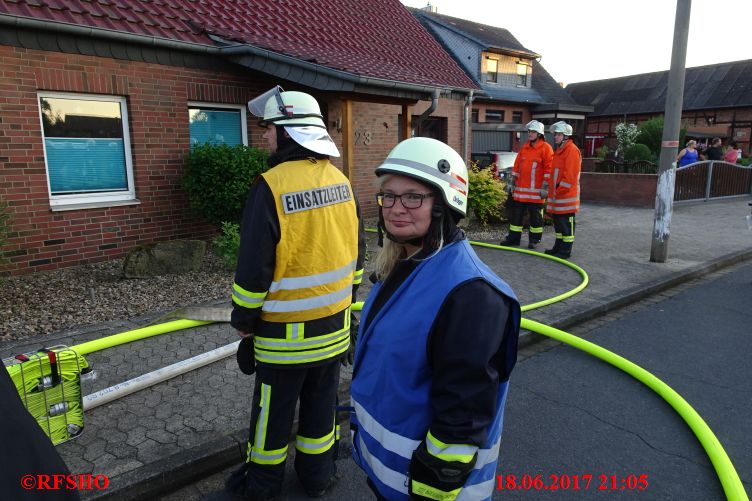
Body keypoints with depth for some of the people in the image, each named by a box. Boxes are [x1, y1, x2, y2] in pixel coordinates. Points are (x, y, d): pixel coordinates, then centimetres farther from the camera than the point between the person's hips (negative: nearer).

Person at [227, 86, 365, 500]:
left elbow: (254, 266, -18)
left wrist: (243, 318, -4)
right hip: (334, 325, 6)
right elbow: (357, 251, 7)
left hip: (285, 331, -5)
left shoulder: (271, 186, -20)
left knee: (273, 409, 14)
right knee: (321, 402, 20)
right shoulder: (340, 180, 0)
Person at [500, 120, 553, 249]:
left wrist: (545, 187, -15)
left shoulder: (546, 148, -5)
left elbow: (548, 169, -10)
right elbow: (516, 166, 17)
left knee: (535, 215, 4)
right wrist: (511, 182, 14)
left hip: (536, 190, -6)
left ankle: (534, 239, 16)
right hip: (520, 189, 6)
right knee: (516, 213, 8)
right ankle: (514, 238, 17)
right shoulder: (524, 148, 13)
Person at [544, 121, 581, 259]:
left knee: (566, 222, -4)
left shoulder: (572, 150, -13)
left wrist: (561, 188, -18)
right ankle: (558, 247, 25)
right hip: (556, 193, 10)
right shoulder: (559, 150, 19)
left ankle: (565, 251, 1)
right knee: (557, 221, 15)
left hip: (566, 194, -10)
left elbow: (570, 174, -20)